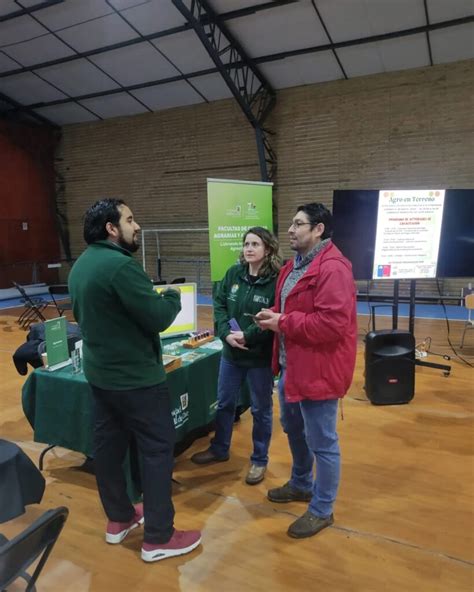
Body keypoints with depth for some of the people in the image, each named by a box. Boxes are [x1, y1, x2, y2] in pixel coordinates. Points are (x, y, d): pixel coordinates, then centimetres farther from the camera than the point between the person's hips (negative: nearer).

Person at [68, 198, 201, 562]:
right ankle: (158, 538, 14)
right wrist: (173, 297, -4)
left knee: (108, 444, 17)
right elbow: (158, 318, -22)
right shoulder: (121, 265, -23)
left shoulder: (81, 265, 7)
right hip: (135, 376, -9)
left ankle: (119, 519, 35)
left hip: (99, 372, 9)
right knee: (158, 448, 3)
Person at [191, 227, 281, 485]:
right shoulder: (233, 273, 0)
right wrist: (226, 333, -13)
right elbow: (219, 304, 1)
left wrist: (247, 336, -23)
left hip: (261, 357, -5)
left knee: (261, 410, 13)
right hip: (231, 353, 5)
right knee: (224, 404, 21)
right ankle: (219, 449, 44)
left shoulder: (276, 280, -16)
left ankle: (259, 460, 34)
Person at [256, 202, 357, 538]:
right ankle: (301, 484, 48)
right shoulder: (295, 266, 13)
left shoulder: (333, 268, -21)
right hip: (292, 364, 11)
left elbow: (332, 323, -29)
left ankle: (322, 510, 25)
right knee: (293, 429, 25)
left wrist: (282, 323, -21)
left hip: (319, 368, -11)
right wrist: (273, 316, 0)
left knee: (322, 442, 6)